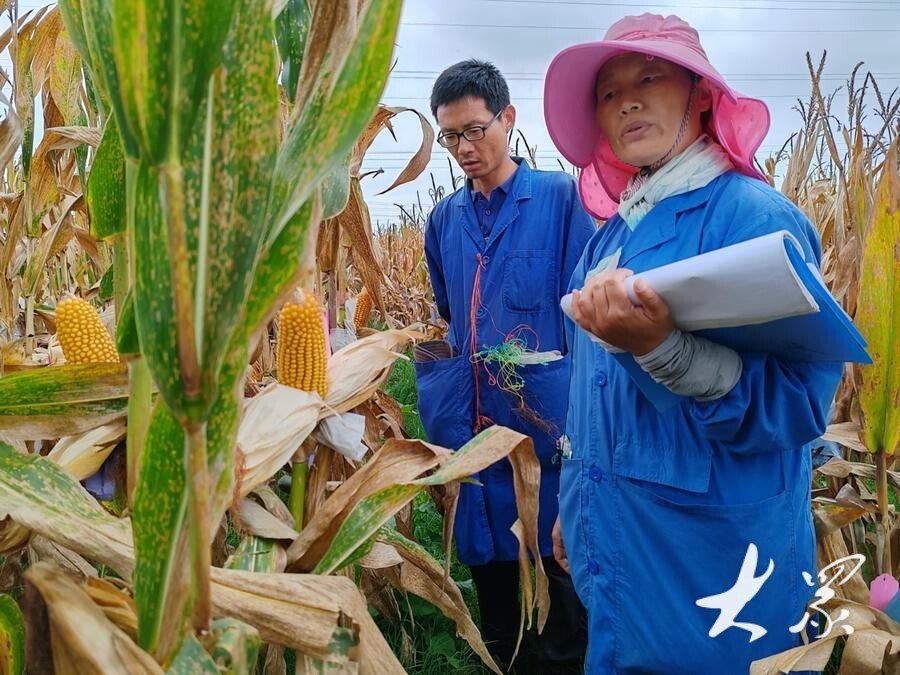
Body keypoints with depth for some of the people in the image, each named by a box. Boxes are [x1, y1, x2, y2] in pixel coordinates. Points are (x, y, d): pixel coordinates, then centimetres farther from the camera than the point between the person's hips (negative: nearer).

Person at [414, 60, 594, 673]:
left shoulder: (563, 198, -4)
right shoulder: (444, 219, 11)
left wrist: (581, 410, -15)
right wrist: (440, 405, 15)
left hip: (550, 426, -5)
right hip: (472, 431, 5)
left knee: (559, 559, 8)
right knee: (487, 559, 17)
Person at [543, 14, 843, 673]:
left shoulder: (755, 216, -15)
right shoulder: (613, 232, 8)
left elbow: (798, 405, -22)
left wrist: (660, 346, -36)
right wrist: (575, 506, 20)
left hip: (710, 568, -7)